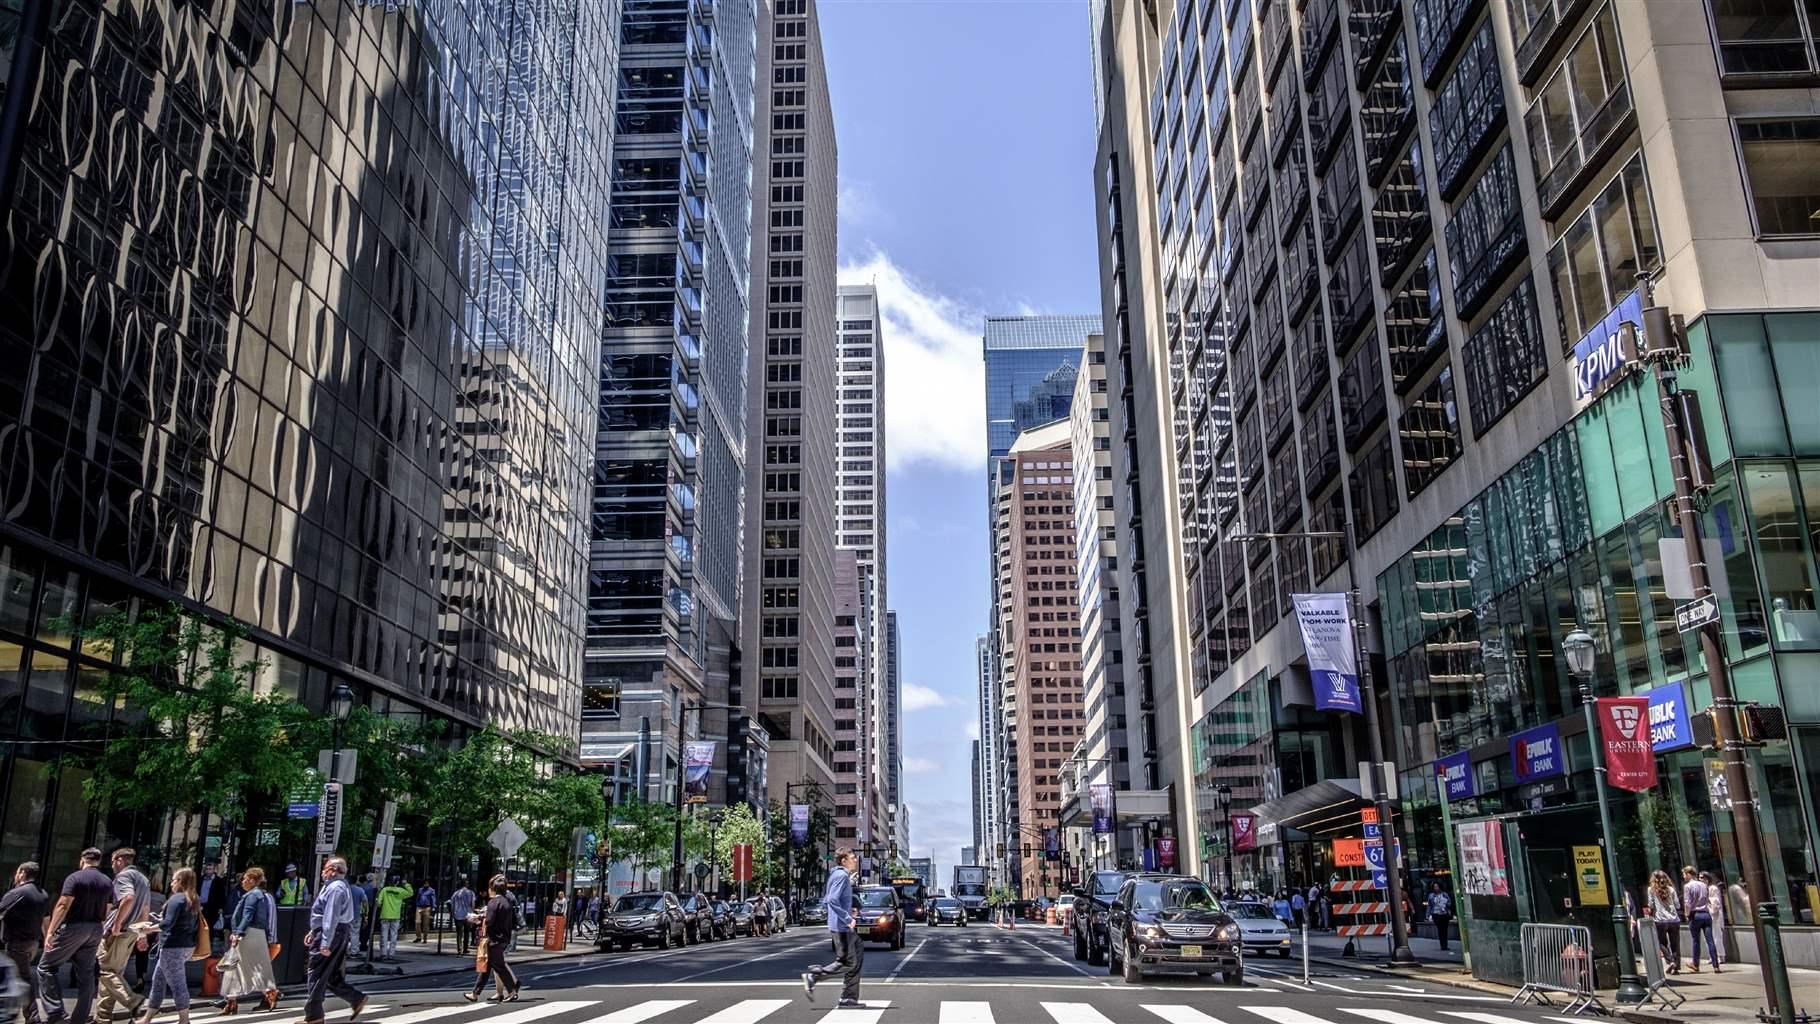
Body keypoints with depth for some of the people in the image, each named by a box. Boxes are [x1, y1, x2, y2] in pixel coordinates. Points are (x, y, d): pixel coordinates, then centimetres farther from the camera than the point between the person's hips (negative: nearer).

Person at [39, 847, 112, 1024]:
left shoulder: (75, 877, -8)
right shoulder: (108, 882, 11)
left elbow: (63, 905, -18)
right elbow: (107, 912, 12)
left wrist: (50, 931, -19)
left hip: (73, 927, -6)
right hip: (95, 930, 6)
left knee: (46, 966, 5)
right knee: (86, 974, 10)